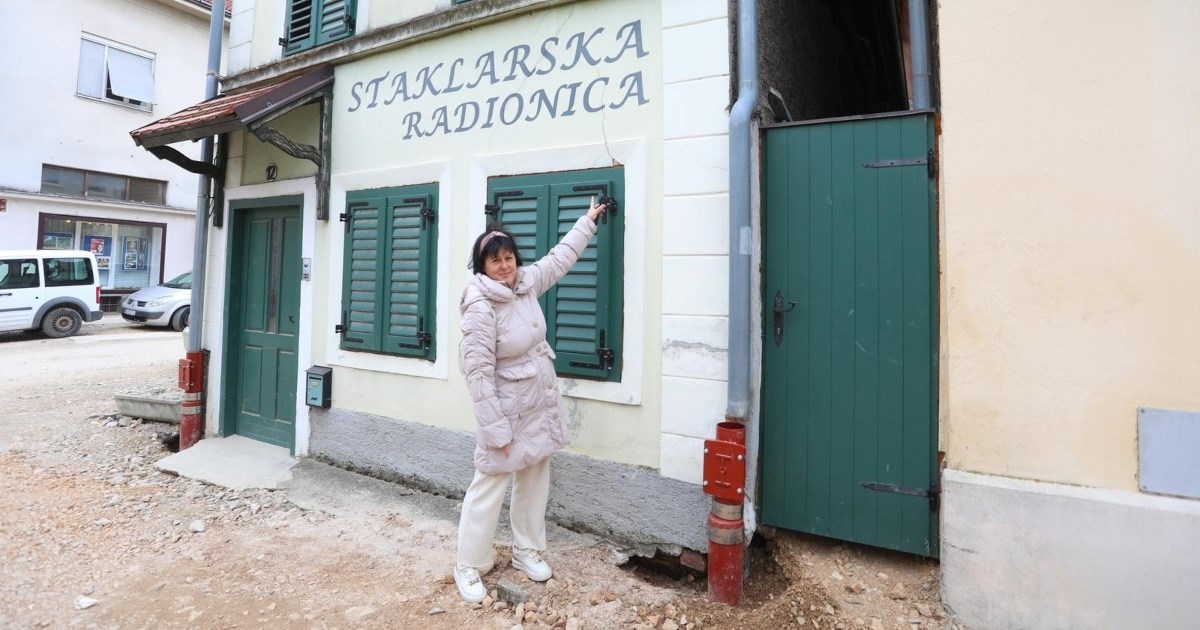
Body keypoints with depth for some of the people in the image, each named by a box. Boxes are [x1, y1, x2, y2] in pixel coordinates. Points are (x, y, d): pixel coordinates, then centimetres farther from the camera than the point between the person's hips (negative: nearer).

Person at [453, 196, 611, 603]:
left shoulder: (525, 283, -1)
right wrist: (496, 429, -22)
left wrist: (588, 220, 24)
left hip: (541, 404, 8)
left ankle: (526, 551, 36)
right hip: (507, 408, -7)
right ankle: (468, 567, 22)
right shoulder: (480, 307, -22)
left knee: (535, 480, 17)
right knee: (489, 485, 3)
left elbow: (560, 258, 16)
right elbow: (478, 373, -22)